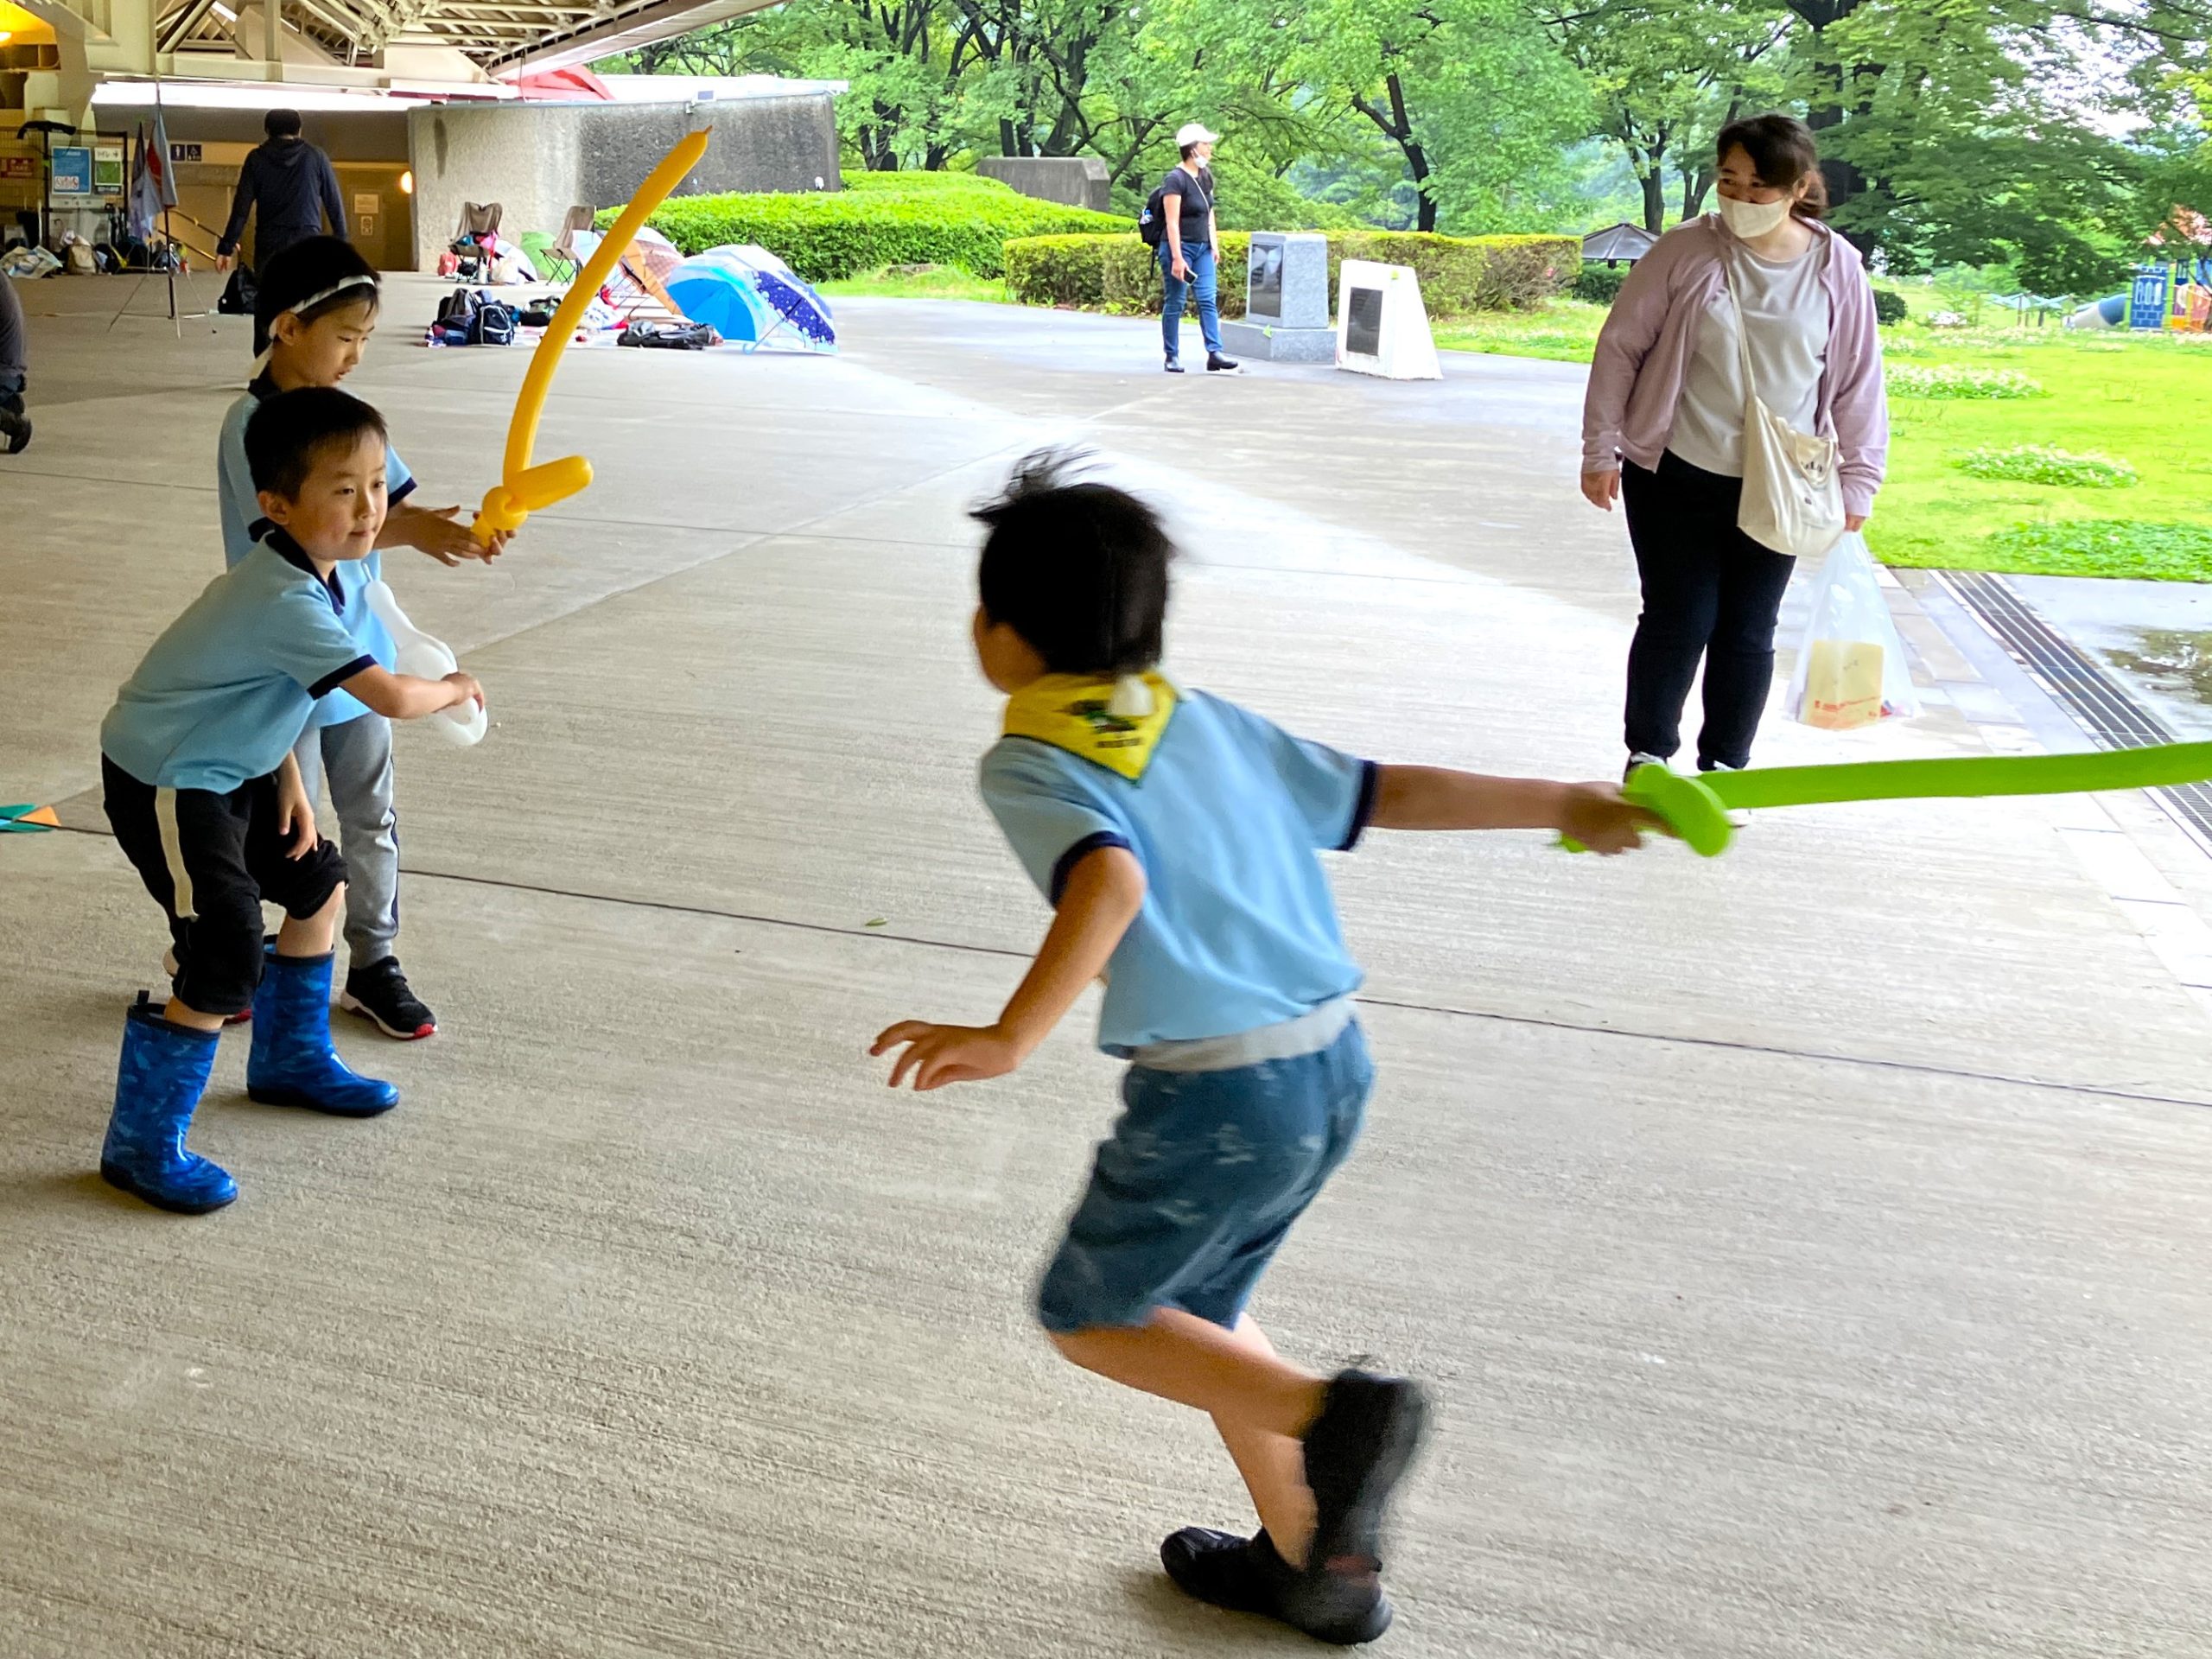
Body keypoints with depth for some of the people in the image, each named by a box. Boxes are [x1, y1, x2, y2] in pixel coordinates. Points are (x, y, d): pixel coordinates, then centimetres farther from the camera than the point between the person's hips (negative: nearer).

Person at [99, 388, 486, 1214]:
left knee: (319, 884, 20)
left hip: (225, 767, 10)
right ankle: (141, 1143, 1)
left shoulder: (305, 573, 1)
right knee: (228, 964, -15)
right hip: (163, 784, -10)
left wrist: (289, 785, 7)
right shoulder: (288, 602, -30)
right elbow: (393, 697, -33)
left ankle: (290, 1058, 39)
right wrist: (454, 688, -12)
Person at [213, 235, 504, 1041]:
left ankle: (374, 963, 27)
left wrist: (459, 531, -20)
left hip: (355, 653, 7)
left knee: (372, 817, 14)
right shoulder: (252, 424, -18)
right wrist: (407, 532, -34)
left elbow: (396, 502, 0)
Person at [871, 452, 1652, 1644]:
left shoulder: (1026, 765, -7)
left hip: (1218, 1096, -7)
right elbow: (1388, 793, 11)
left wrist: (1009, 1039, -32)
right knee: (1190, 1304, 26)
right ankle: (1316, 1566, 34)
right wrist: (1565, 804, 19)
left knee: (1087, 1316, 14)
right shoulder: (1211, 723, 11)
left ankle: (1333, 1413, -5)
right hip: (1334, 1065, 8)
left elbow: (1111, 881, -27)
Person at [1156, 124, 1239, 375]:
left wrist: (1214, 245, 15)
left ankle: (1214, 354, -6)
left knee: (1208, 300, -2)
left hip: (1202, 248, 7)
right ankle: (1172, 357, 7)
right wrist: (1177, 258, -22)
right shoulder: (1175, 179, -14)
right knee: (1176, 302, 0)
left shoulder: (1205, 176, 10)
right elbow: (1172, 223, -18)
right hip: (1180, 247, -7)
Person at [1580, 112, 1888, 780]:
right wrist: (1601, 450, -3)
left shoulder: (1837, 267, -3)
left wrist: (1857, 481, 4)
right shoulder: (1686, 251, -8)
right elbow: (1620, 348, -2)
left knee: (1748, 631, 8)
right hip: (1675, 477, -2)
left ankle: (1724, 766, 24)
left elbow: (1858, 382, 4)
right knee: (1678, 619, 1)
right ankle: (1647, 755, 21)